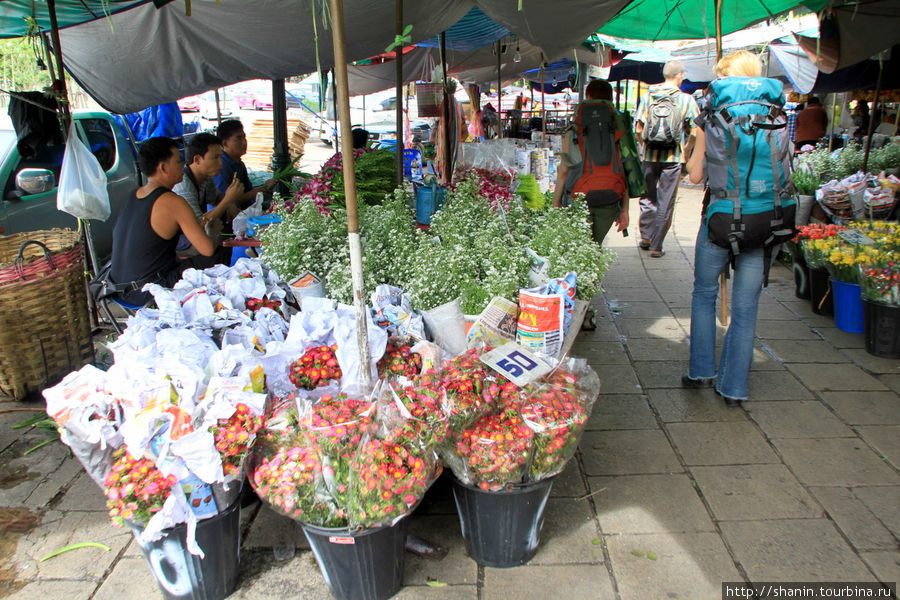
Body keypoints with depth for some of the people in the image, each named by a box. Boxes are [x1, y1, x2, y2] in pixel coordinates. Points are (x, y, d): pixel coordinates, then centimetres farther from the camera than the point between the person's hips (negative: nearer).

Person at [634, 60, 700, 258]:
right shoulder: (687, 99, -4)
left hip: (650, 155, 2)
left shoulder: (648, 96, 1)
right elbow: (695, 132, -5)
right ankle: (656, 246, 7)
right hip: (673, 157, -2)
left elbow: (638, 129, -1)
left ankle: (646, 236, 19)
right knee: (665, 203, 4)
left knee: (648, 197, 19)